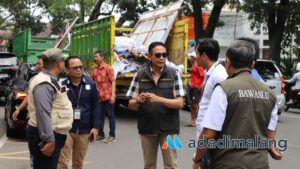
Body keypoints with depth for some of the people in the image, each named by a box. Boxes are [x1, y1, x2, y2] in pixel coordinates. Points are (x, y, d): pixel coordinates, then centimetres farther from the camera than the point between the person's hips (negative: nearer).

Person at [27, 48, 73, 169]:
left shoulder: (50, 80, 14)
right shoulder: (44, 83, -20)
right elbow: (43, 113, -27)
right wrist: (49, 139, -29)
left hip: (53, 134, 11)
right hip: (46, 136, -11)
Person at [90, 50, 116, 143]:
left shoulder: (109, 68, -8)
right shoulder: (94, 68, 7)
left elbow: (113, 82, -11)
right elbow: (91, 80, 13)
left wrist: (113, 95, -17)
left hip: (107, 96, -5)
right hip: (98, 96, 6)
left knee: (110, 115, 4)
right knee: (99, 116, 12)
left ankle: (112, 136, 11)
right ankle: (101, 134, 23)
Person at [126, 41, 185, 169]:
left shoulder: (174, 74, -3)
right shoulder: (140, 75, 1)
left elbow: (180, 103, -8)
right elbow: (131, 105, 3)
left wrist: (158, 99, -21)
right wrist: (139, 100, -19)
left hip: (168, 127, -2)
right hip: (147, 127, 2)